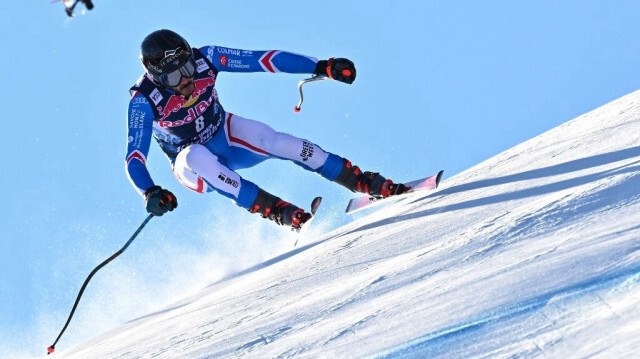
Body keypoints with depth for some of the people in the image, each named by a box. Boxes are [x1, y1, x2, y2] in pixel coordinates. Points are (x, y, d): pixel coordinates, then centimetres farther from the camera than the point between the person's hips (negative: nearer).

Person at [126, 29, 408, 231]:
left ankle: (370, 185, -16)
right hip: (191, 164, -2)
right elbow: (135, 159, -29)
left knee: (280, 143, -25)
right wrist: (150, 193, -49)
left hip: (225, 135, 3)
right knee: (198, 156, -39)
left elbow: (263, 59, -20)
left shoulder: (203, 59, -21)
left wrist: (321, 66, -24)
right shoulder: (144, 101, -27)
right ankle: (281, 213, -38)